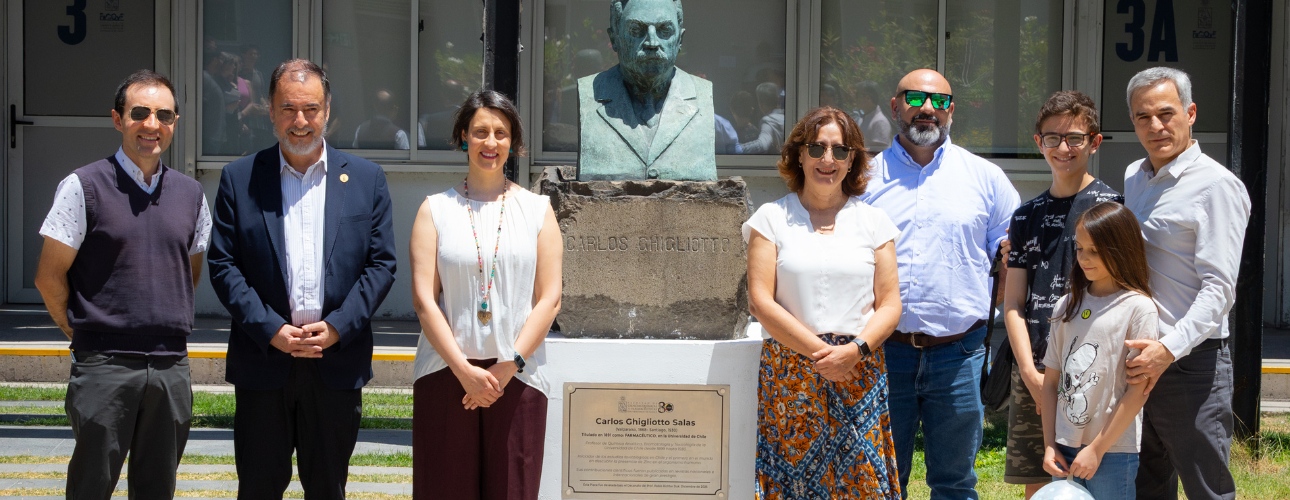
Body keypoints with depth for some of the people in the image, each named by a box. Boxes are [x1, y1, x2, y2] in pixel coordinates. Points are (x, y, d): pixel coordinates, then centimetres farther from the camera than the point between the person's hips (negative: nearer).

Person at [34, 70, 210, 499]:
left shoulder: (190, 194, 10)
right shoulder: (84, 187, -4)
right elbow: (49, 277, -2)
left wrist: (167, 326, 14)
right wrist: (81, 333, 4)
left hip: (171, 366, 4)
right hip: (104, 367, -4)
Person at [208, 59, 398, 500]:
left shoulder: (366, 179, 7)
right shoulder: (239, 179, 4)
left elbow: (381, 264, 3)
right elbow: (223, 265, -1)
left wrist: (337, 327, -10)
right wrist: (271, 330, -12)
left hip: (338, 362, 1)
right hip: (263, 361, -1)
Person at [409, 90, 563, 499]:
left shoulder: (537, 210, 10)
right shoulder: (435, 210, 7)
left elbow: (549, 298, 3)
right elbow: (423, 299, 0)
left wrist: (509, 366, -8)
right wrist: (464, 370, -10)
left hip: (516, 376, 0)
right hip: (446, 374, 0)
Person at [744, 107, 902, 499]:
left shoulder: (873, 221, 12)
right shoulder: (772, 218, 6)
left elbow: (890, 304, 7)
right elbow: (760, 301, -2)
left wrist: (855, 349, -12)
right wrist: (819, 352, -11)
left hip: (860, 375, 1)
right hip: (789, 373, -1)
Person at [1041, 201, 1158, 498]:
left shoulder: (1138, 307, -6)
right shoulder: (1067, 306, 10)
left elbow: (1138, 391, -10)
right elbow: (1051, 381, 12)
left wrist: (1097, 449, -11)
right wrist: (1049, 446, 3)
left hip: (1113, 451, -5)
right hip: (1065, 449, 5)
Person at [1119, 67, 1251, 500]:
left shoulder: (1217, 185, -10)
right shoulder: (1133, 177, 15)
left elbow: (1219, 288, -17)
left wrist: (1169, 349, -28)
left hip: (1190, 362, -8)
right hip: (1137, 357, 8)